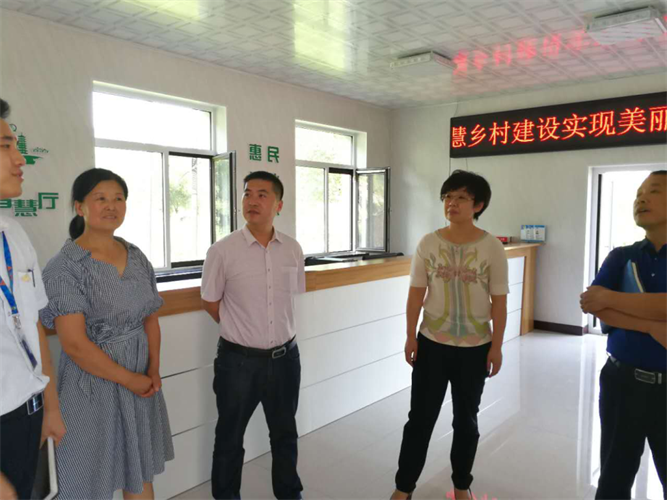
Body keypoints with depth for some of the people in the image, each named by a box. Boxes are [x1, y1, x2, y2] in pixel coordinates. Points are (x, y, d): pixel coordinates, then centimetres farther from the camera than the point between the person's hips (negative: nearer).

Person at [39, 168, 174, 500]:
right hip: (93, 385, -5)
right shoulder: (64, 267, -13)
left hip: (142, 380, 5)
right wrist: (129, 379, -13)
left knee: (141, 472, 16)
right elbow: (74, 344, -18)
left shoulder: (137, 258, 4)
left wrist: (154, 370, -5)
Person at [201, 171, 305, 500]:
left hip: (285, 356, 3)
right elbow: (210, 302, -2)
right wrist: (241, 331, 3)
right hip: (239, 360, -3)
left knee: (285, 433, 21)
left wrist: (272, 330, 10)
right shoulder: (222, 251, -13)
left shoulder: (293, 250, -3)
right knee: (230, 437, 15)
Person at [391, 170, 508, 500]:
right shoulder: (428, 243, -4)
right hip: (432, 344, 1)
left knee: (466, 419, 16)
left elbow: (499, 302, -4)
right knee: (420, 417, 8)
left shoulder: (492, 248, -8)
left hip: (475, 348, 0)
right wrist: (411, 336, -2)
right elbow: (416, 293, -1)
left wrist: (496, 346, -5)